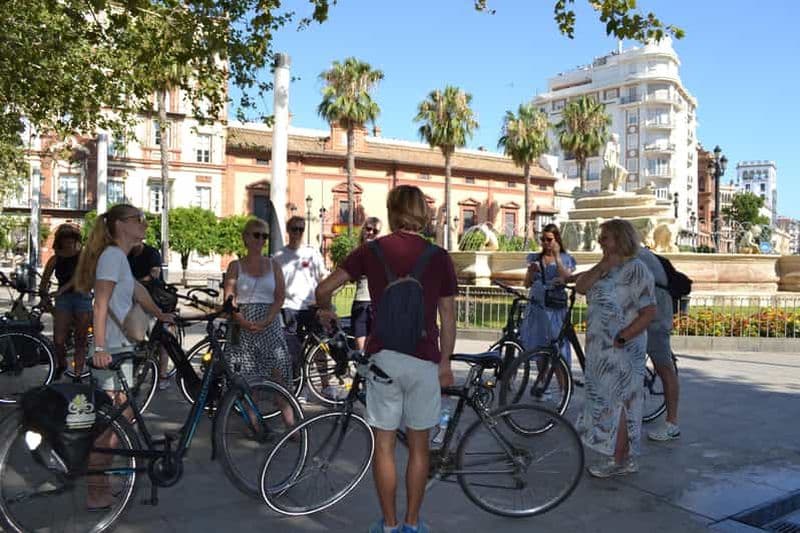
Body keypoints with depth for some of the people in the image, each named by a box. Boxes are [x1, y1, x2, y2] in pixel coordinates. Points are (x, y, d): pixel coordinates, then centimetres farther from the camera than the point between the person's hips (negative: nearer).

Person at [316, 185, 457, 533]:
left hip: (382, 357, 0)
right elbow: (447, 317, 2)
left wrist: (325, 312, 17)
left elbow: (324, 288, -4)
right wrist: (446, 362, 11)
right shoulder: (439, 257, 1)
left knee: (384, 445, 10)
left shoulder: (371, 250, -1)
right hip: (424, 360, 1)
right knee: (418, 446, 13)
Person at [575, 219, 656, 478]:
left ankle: (619, 461, 8)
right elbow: (580, 287, 1)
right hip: (601, 349, 9)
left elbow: (649, 312, -17)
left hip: (621, 349, -9)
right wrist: (602, 266, -10)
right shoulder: (607, 268, 13)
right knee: (606, 400, 13)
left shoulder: (635, 269, -12)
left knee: (616, 402, -2)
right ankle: (624, 457, 24)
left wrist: (621, 338, -21)